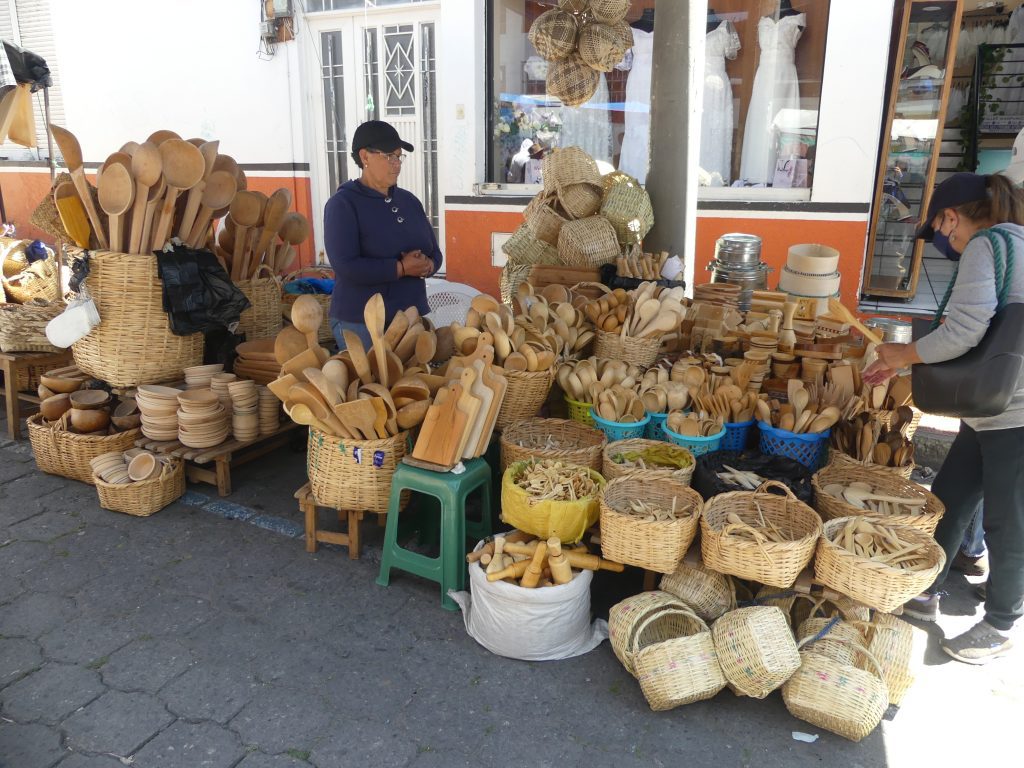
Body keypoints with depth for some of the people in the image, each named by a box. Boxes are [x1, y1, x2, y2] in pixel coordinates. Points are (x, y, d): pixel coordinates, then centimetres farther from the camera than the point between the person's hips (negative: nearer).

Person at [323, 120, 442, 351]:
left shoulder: (409, 200, 11)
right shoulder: (343, 204, -7)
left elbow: (435, 253, 14)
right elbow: (346, 266, -19)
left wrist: (426, 266, -10)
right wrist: (402, 268, -19)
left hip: (413, 317, 6)